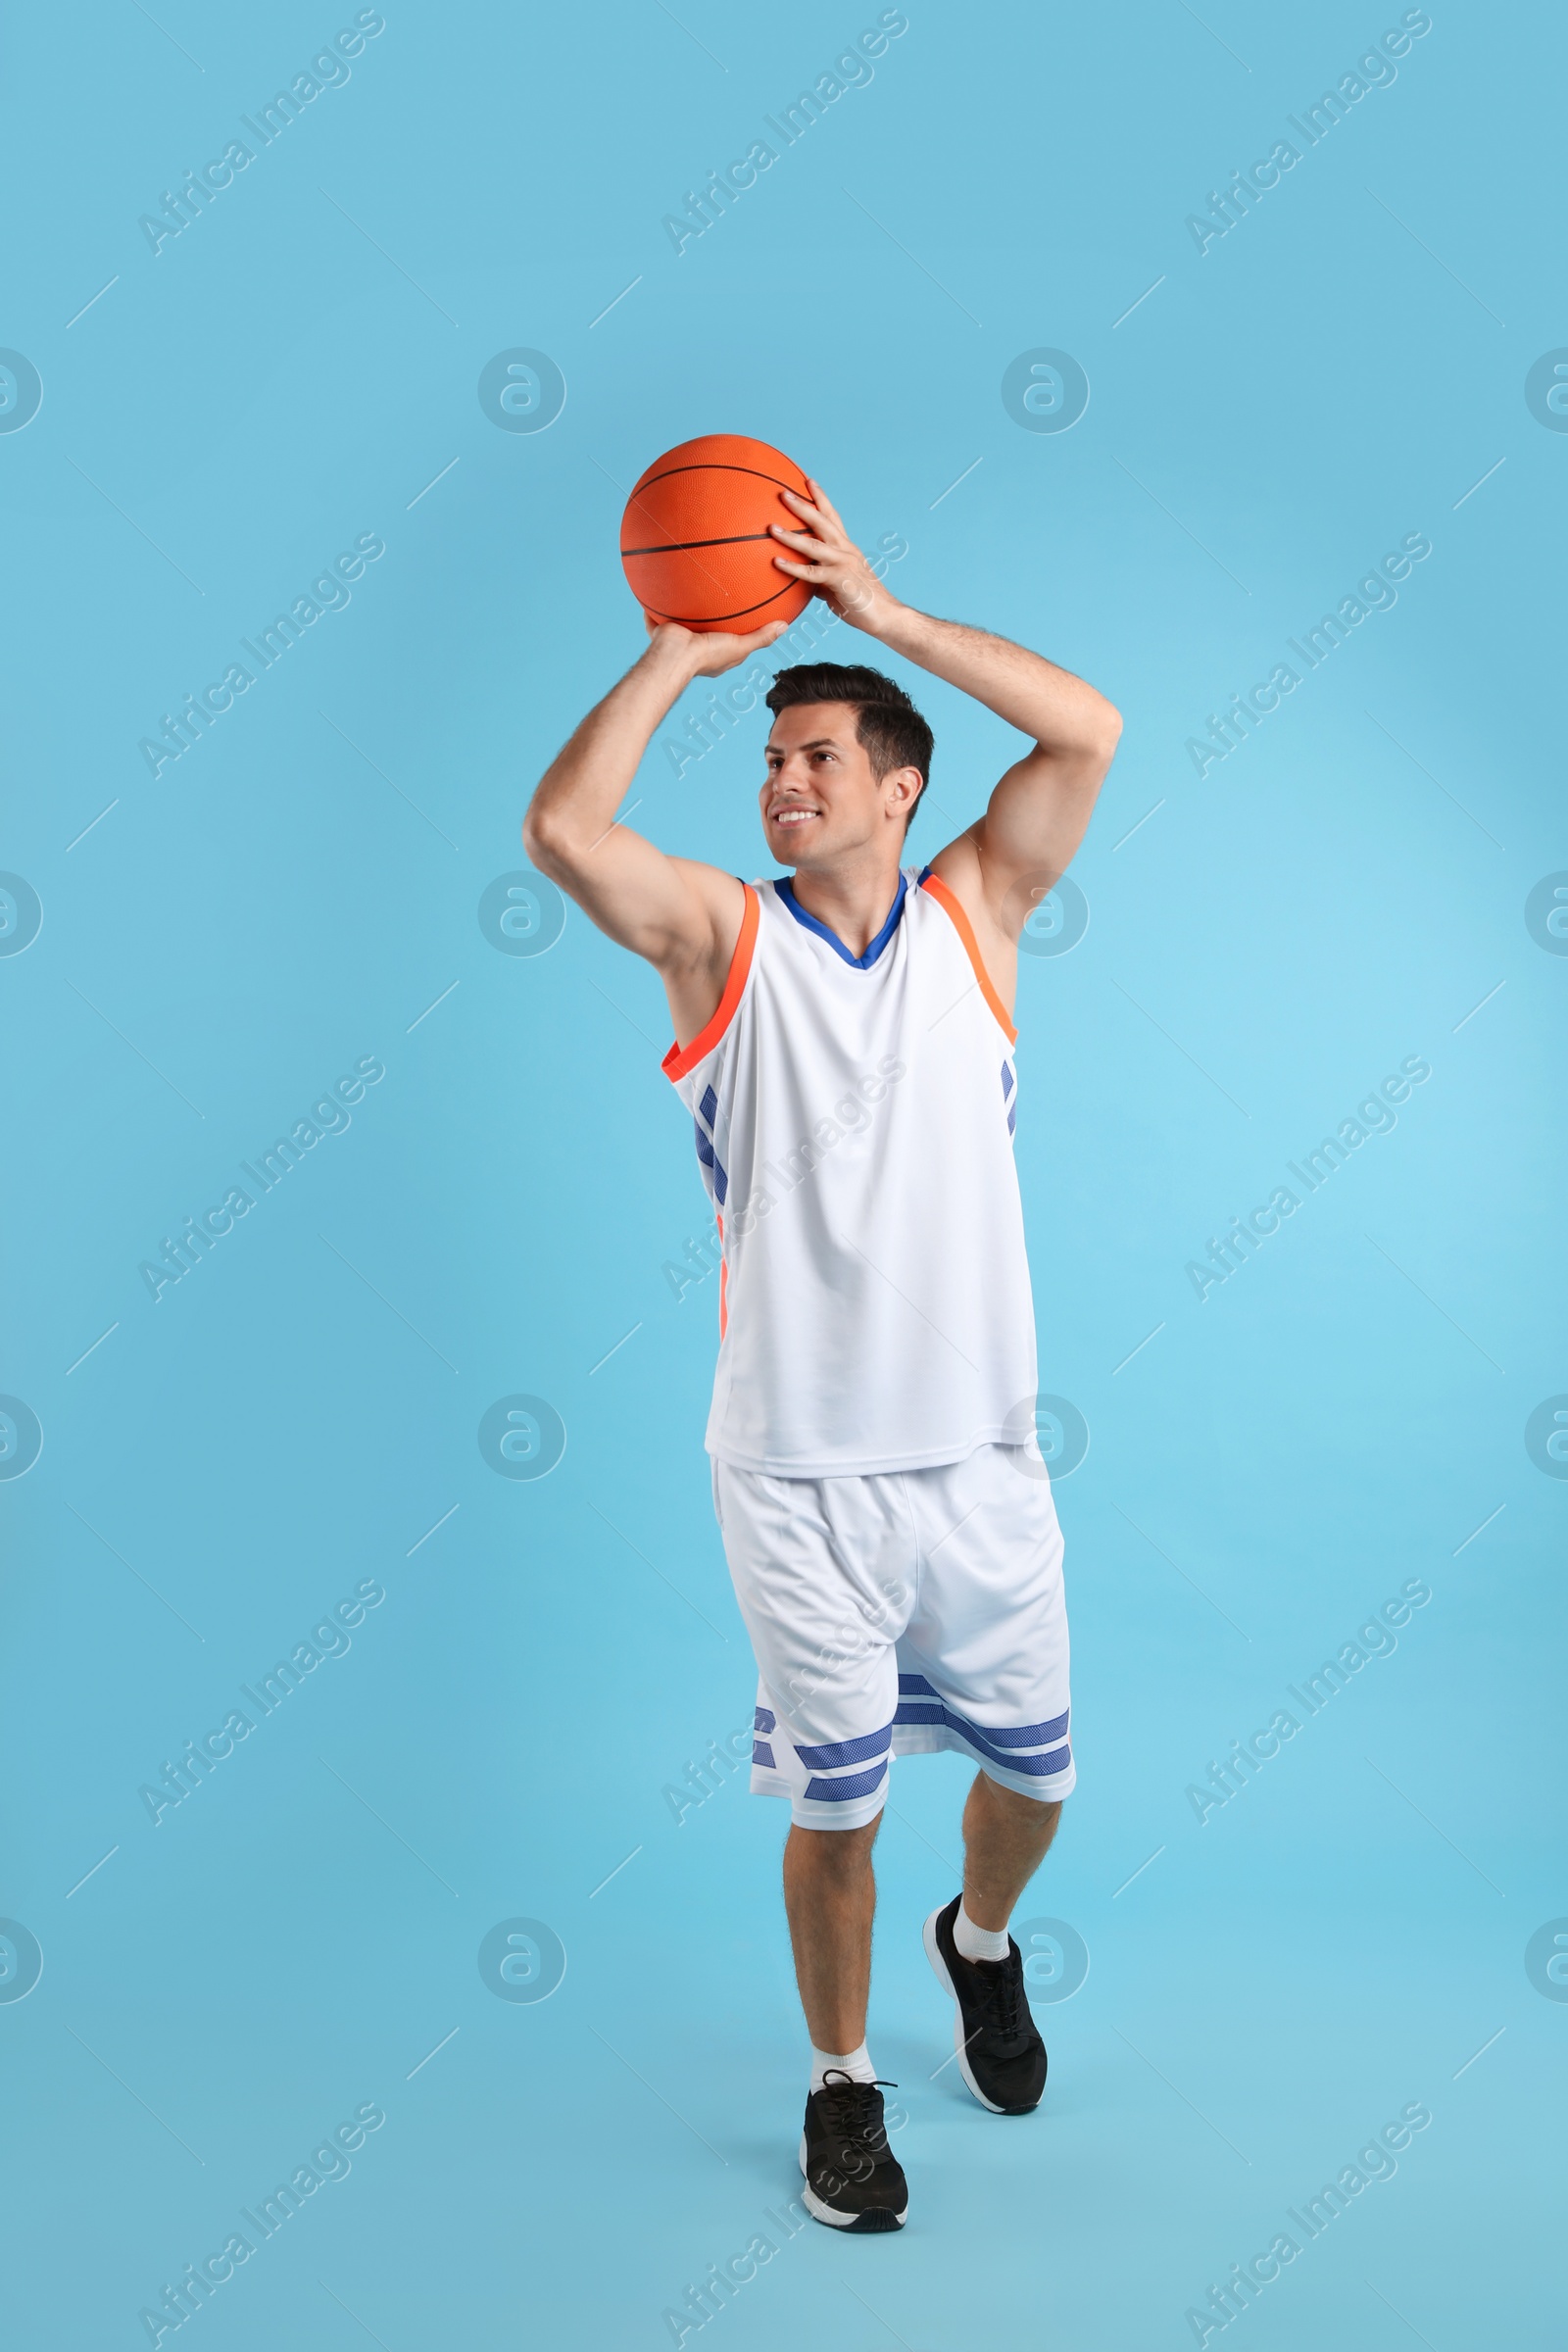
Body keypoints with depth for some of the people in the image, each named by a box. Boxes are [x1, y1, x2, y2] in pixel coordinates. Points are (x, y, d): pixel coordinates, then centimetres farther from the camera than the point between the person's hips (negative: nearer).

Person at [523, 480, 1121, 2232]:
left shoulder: (971, 915, 4)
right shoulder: (721, 937, -1)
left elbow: (1089, 732, -7)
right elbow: (560, 826, -17)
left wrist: (884, 613, -8)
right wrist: (683, 650, -10)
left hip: (977, 1451, 2)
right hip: (799, 1475, -2)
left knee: (1032, 1772, 16)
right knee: (834, 1807, 9)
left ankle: (979, 1943, 50)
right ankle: (840, 2085, 33)